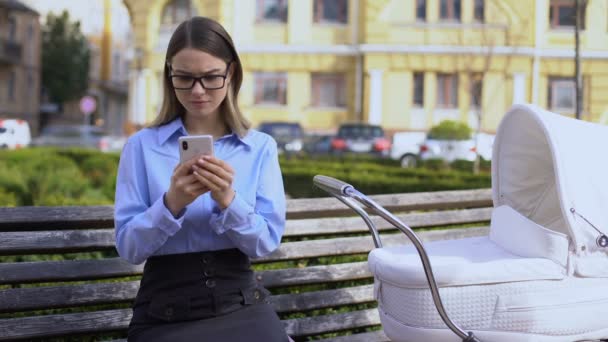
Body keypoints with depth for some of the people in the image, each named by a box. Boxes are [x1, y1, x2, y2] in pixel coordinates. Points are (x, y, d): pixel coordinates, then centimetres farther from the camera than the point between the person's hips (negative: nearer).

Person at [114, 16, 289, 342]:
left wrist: (228, 201, -16)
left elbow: (267, 242, 1)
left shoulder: (261, 147, 6)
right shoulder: (142, 145, 2)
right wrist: (171, 203, -18)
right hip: (166, 309, -1)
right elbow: (128, 247, -2)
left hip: (240, 303, 2)